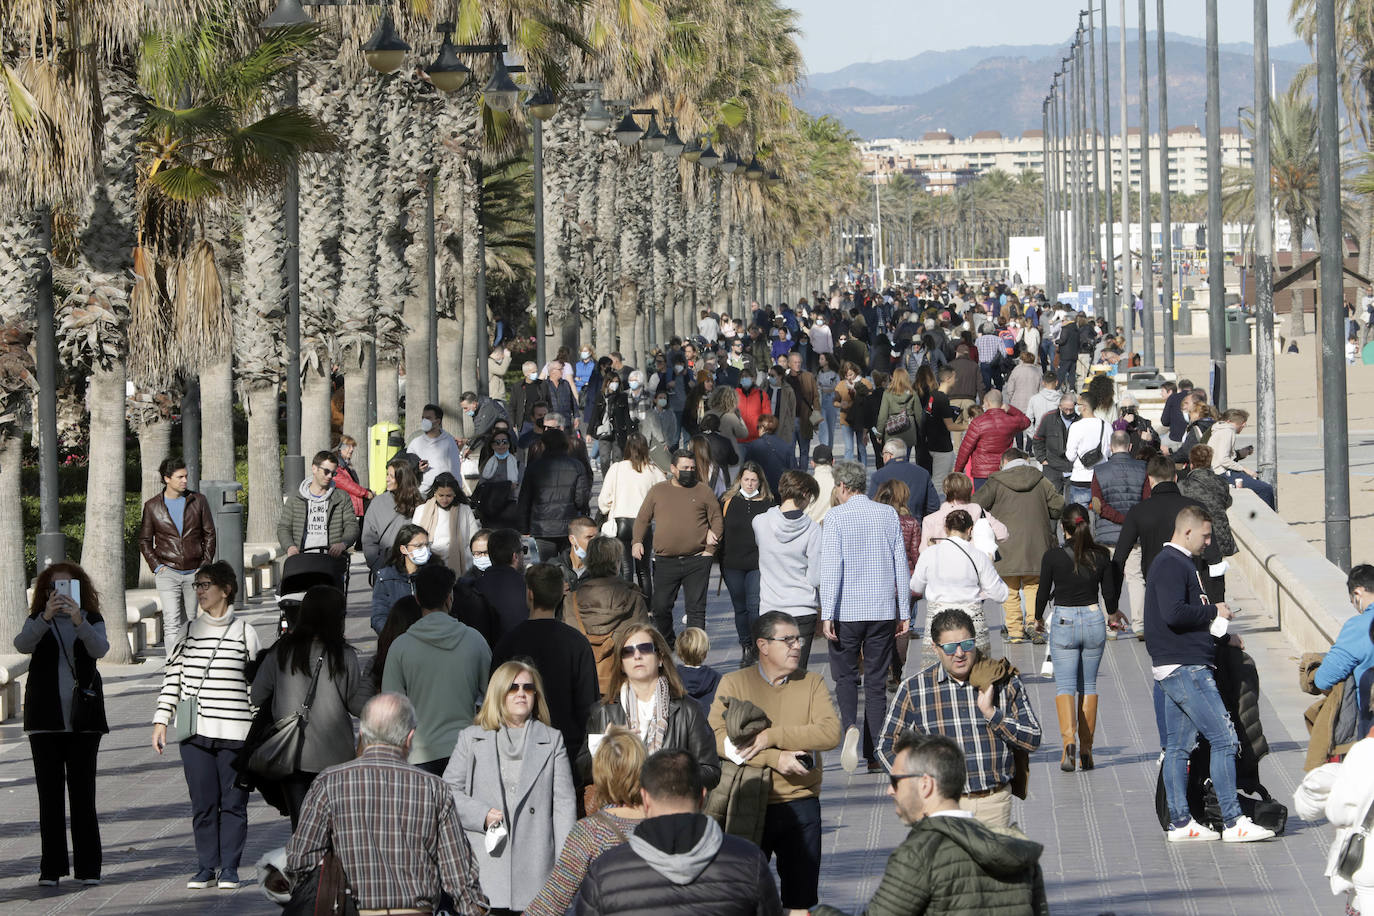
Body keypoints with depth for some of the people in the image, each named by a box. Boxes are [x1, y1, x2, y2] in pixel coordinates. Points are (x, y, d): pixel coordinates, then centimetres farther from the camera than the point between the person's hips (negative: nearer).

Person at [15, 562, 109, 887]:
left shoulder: (92, 620, 8)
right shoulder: (38, 622, 8)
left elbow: (100, 648, -12)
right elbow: (22, 644, -13)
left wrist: (79, 622, -30)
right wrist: (46, 618, -29)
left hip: (83, 717, -1)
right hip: (46, 719, 1)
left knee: (82, 791, -3)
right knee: (49, 792, 0)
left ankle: (88, 867, 1)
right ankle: (51, 868, 1)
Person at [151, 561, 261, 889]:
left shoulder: (244, 632, 4)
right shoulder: (187, 631, 9)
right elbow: (172, 676, 12)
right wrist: (161, 720, 6)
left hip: (235, 734, -2)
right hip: (195, 731, 2)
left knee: (233, 802, 0)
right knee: (202, 803, 1)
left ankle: (229, 867, 8)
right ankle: (205, 866, 9)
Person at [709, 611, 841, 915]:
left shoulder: (812, 684, 4)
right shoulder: (734, 683, 0)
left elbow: (830, 733, -12)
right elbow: (719, 737, -13)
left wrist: (771, 736, -18)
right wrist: (775, 758, -21)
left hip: (800, 806, 2)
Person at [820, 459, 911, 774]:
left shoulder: (836, 517, -6)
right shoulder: (889, 515, 6)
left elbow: (831, 567, -12)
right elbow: (901, 566, 7)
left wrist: (827, 614, -11)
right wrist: (905, 612, 12)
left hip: (847, 610, -3)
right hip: (883, 610, 3)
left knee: (845, 675, 9)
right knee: (877, 680, 8)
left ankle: (850, 726, -19)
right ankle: (874, 755, 6)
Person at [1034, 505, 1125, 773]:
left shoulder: (1053, 556, -10)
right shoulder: (1101, 555, -3)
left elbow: (1043, 593, -3)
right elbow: (1109, 592, 5)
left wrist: (1038, 618, 17)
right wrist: (1113, 614, 27)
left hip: (1063, 622, -2)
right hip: (1093, 620, 3)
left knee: (1064, 685, -2)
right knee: (1088, 685, 12)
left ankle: (1068, 739, -24)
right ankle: (1086, 748, 13)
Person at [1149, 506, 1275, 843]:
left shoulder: (1176, 563, 21)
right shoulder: (1172, 565, -13)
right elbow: (1173, 613, -24)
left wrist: (1222, 635, 18)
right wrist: (1214, 612, -11)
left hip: (1175, 669, 11)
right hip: (1185, 667, -11)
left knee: (1179, 746, 9)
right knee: (1224, 739, -10)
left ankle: (1180, 823, 10)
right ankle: (1232, 822, -11)